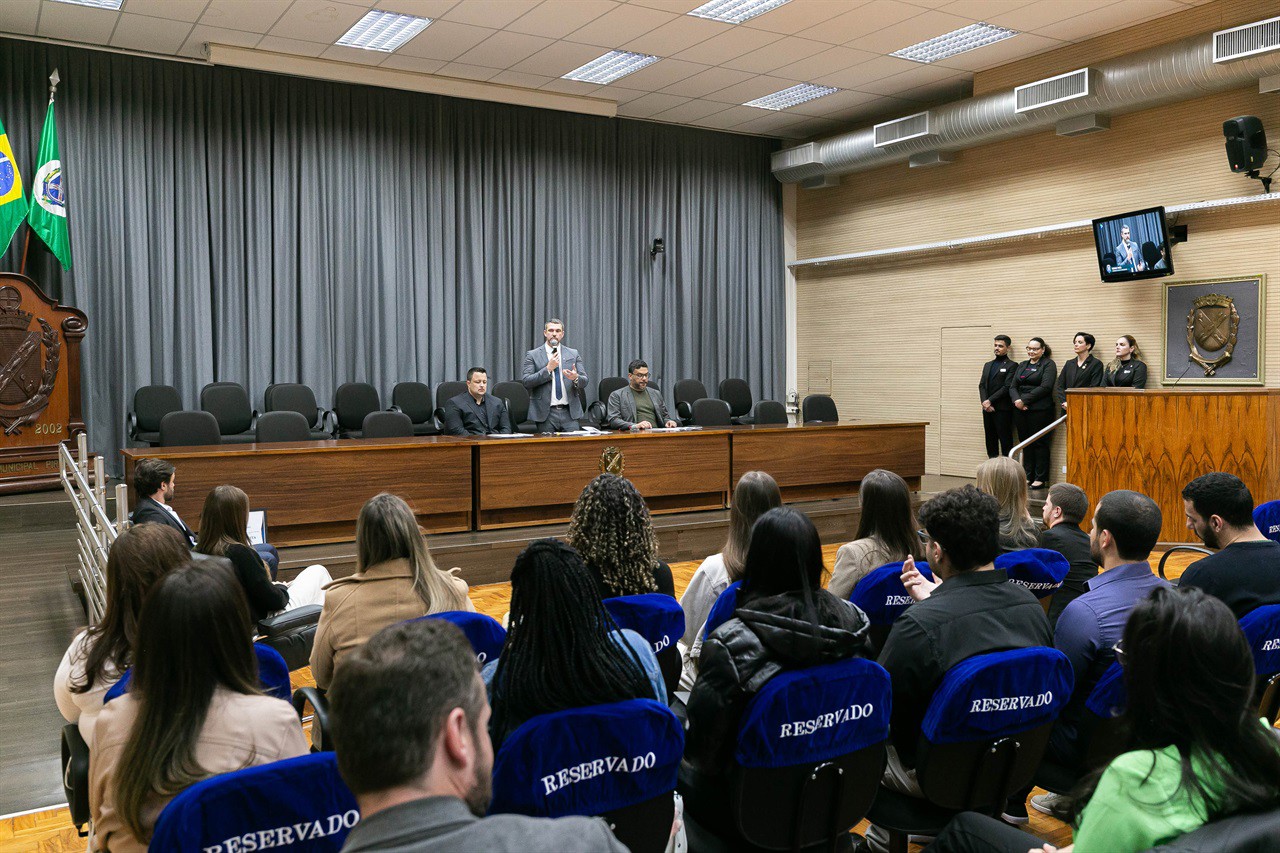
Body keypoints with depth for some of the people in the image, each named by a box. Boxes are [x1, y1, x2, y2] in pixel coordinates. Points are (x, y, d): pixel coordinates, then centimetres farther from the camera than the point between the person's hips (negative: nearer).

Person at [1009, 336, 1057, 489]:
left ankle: (1040, 478, 5)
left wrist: (1024, 400, -15)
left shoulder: (1048, 364, -1)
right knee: (1025, 443, 8)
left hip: (1040, 410, -6)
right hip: (1021, 410, 6)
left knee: (1040, 444, -1)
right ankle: (1028, 476, 15)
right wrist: (1016, 400, -10)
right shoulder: (1022, 365, 17)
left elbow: (1045, 387, -14)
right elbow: (1012, 386, 11)